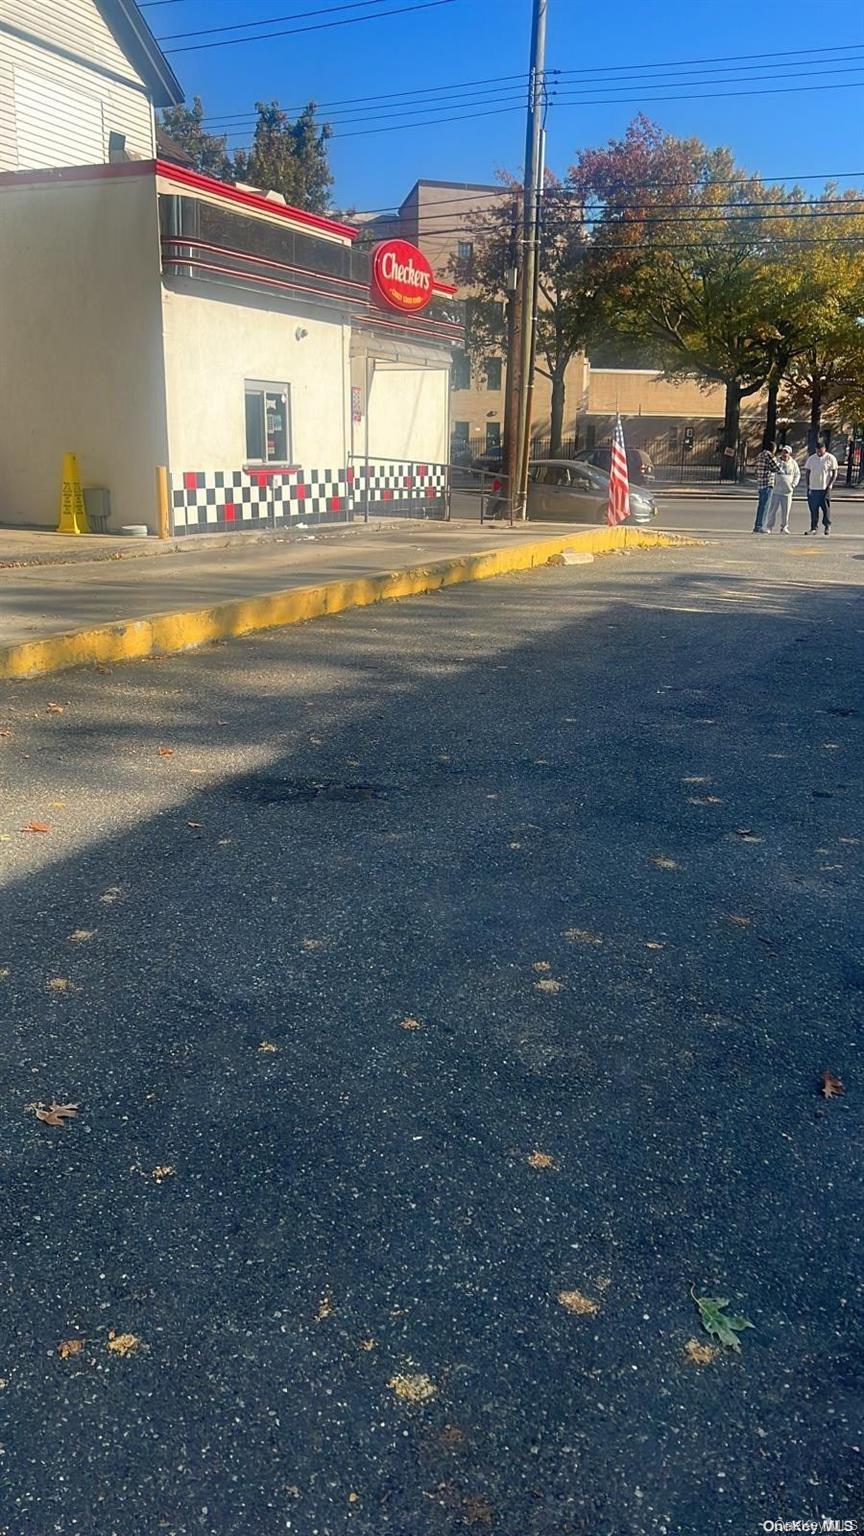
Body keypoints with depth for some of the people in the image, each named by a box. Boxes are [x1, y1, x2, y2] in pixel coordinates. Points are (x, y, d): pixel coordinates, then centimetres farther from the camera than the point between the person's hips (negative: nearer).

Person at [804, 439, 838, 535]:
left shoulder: (830, 458, -1)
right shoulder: (811, 458, 9)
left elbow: (834, 473, -1)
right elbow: (807, 472, 14)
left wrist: (829, 485, -10)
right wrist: (808, 486, 5)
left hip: (825, 488, -3)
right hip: (813, 488, 3)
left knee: (826, 508, -1)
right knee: (813, 508, 2)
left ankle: (827, 526, 10)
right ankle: (814, 527, 9)